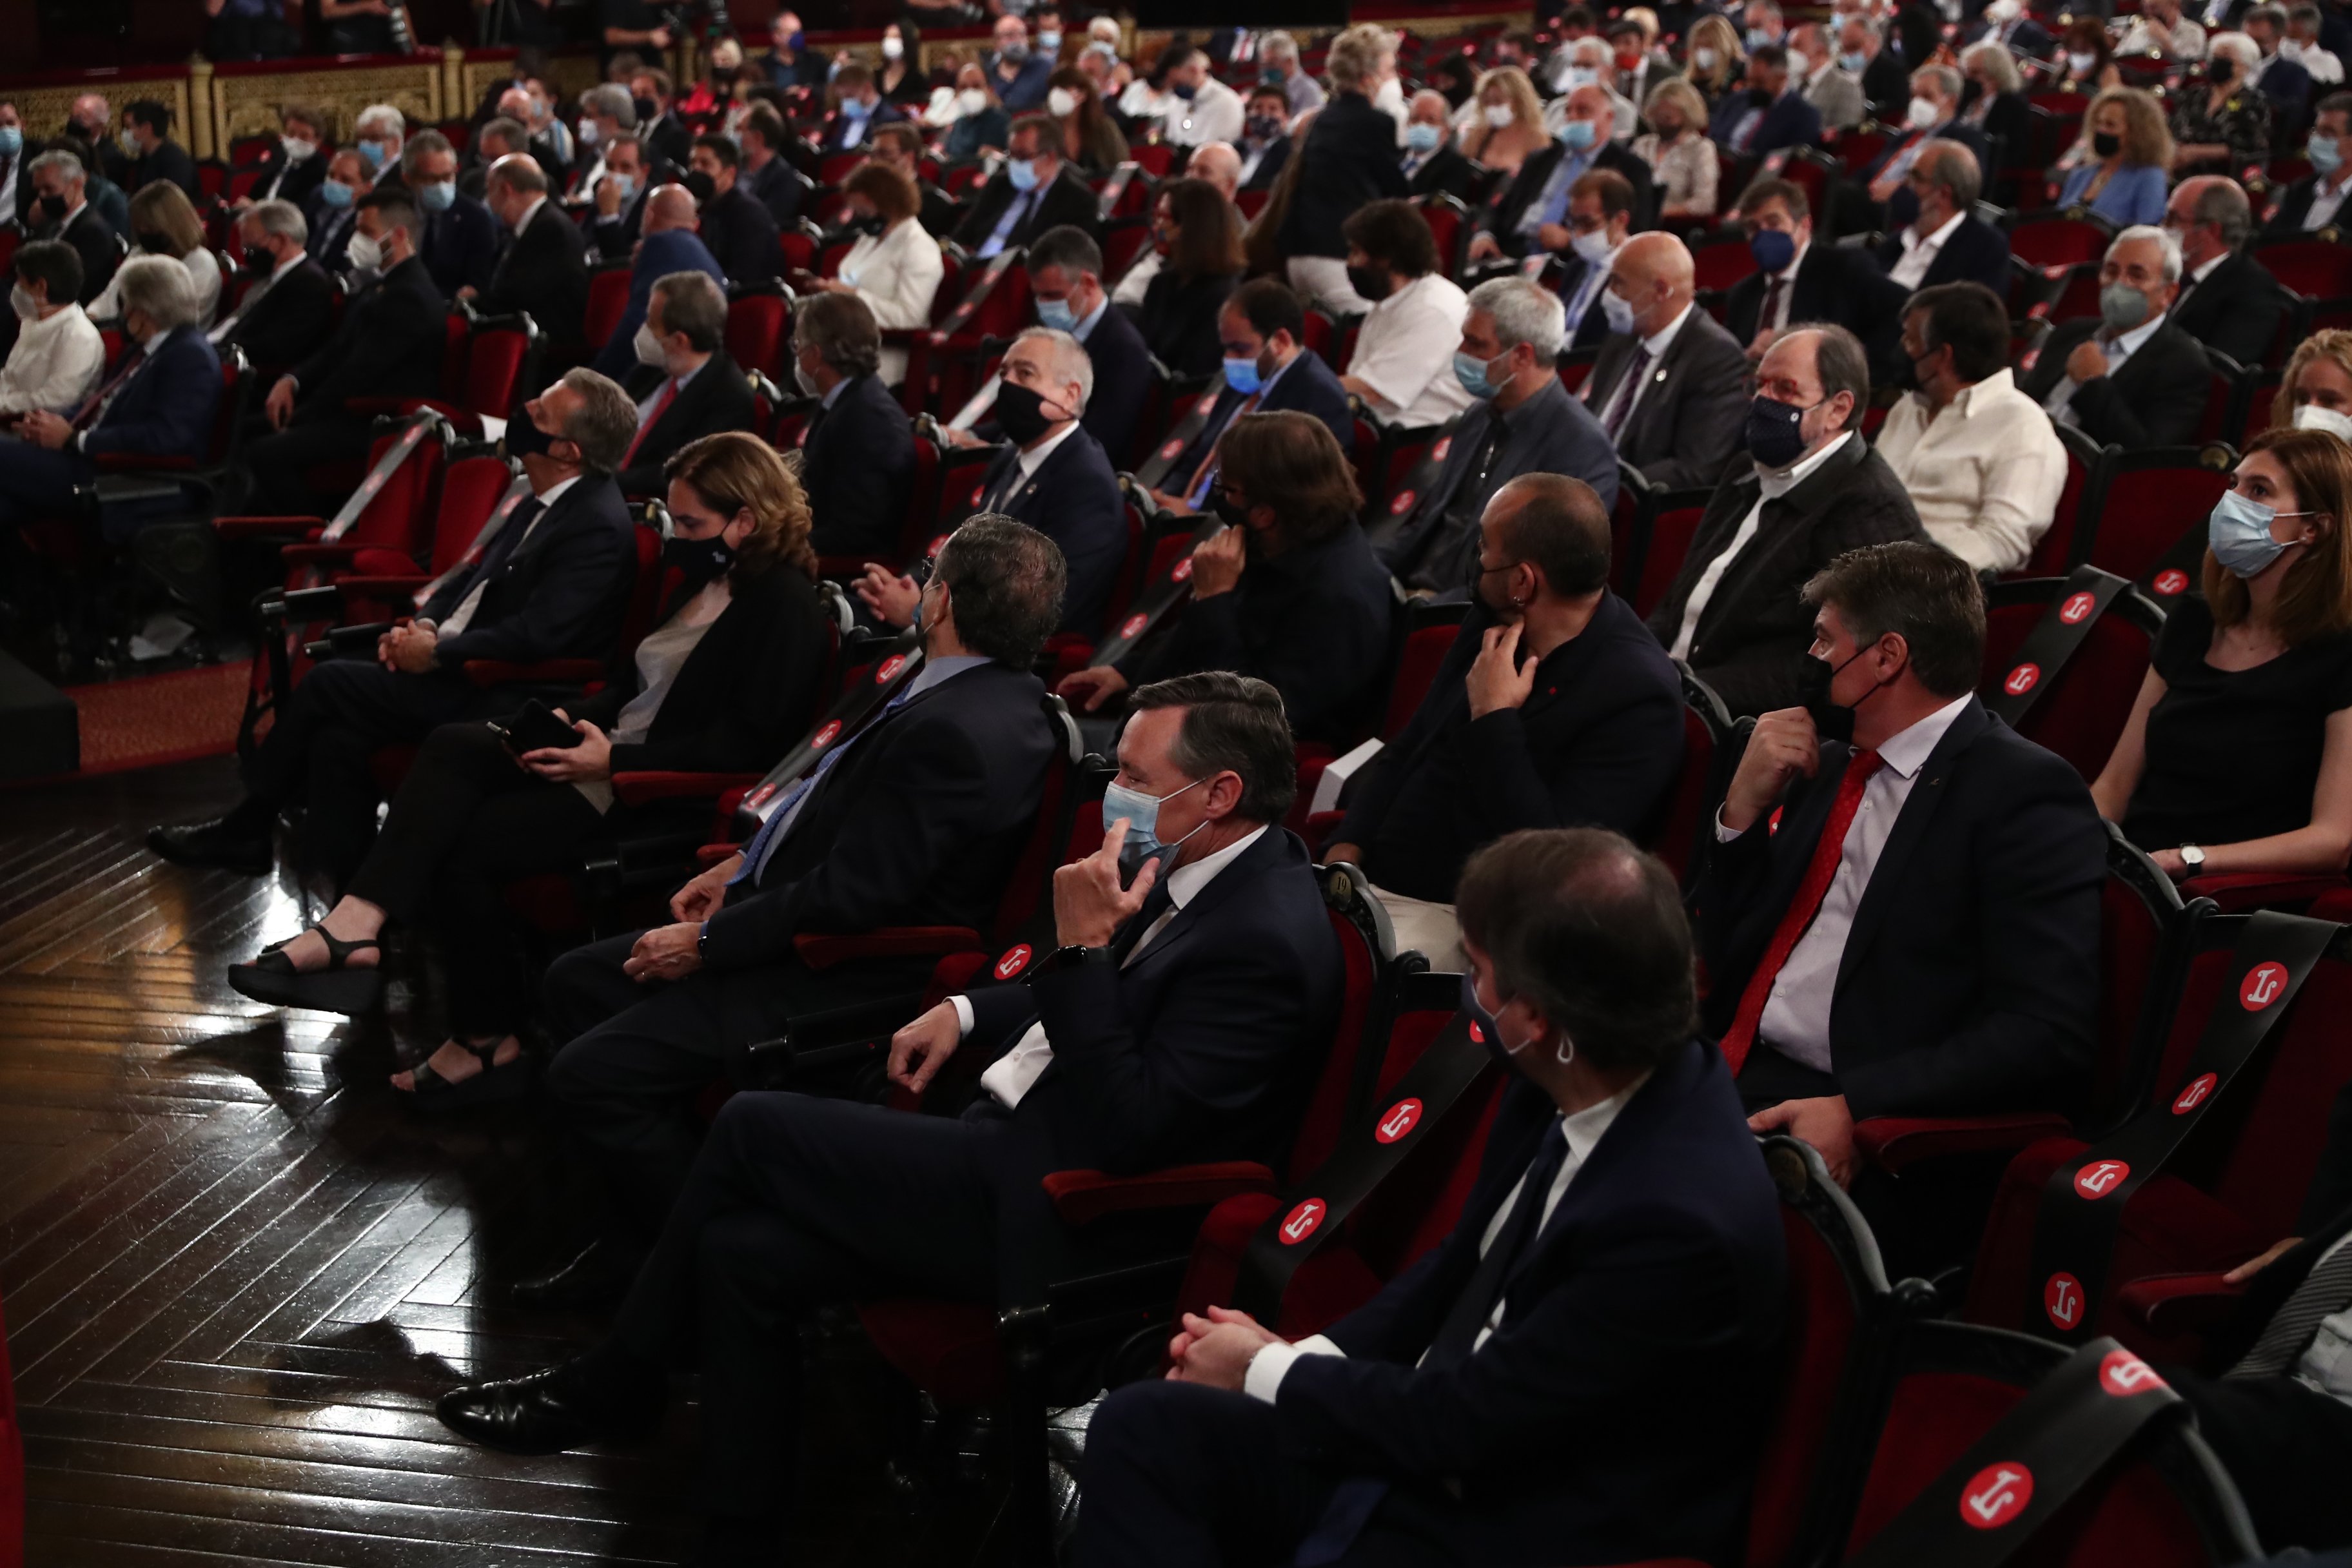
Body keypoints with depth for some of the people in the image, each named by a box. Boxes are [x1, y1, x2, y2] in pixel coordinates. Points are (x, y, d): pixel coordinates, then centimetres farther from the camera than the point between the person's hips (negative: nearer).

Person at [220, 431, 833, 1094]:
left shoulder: (785, 605, -12)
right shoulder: (703, 579, 16)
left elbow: (744, 744, -20)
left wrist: (614, 760, -23)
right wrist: (573, 717, 4)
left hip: (663, 794, -9)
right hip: (613, 750, 9)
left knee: (463, 842, -18)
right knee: (453, 746, -13)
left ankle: (489, 1036, -3)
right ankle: (357, 921, -27)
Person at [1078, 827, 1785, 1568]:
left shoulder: (1683, 1217, -30)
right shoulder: (1569, 1087, -5)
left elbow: (1466, 1421, -21)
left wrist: (1269, 1372, -7)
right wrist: (1307, 1357, 0)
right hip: (1437, 1437, 8)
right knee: (1143, 1424, -4)